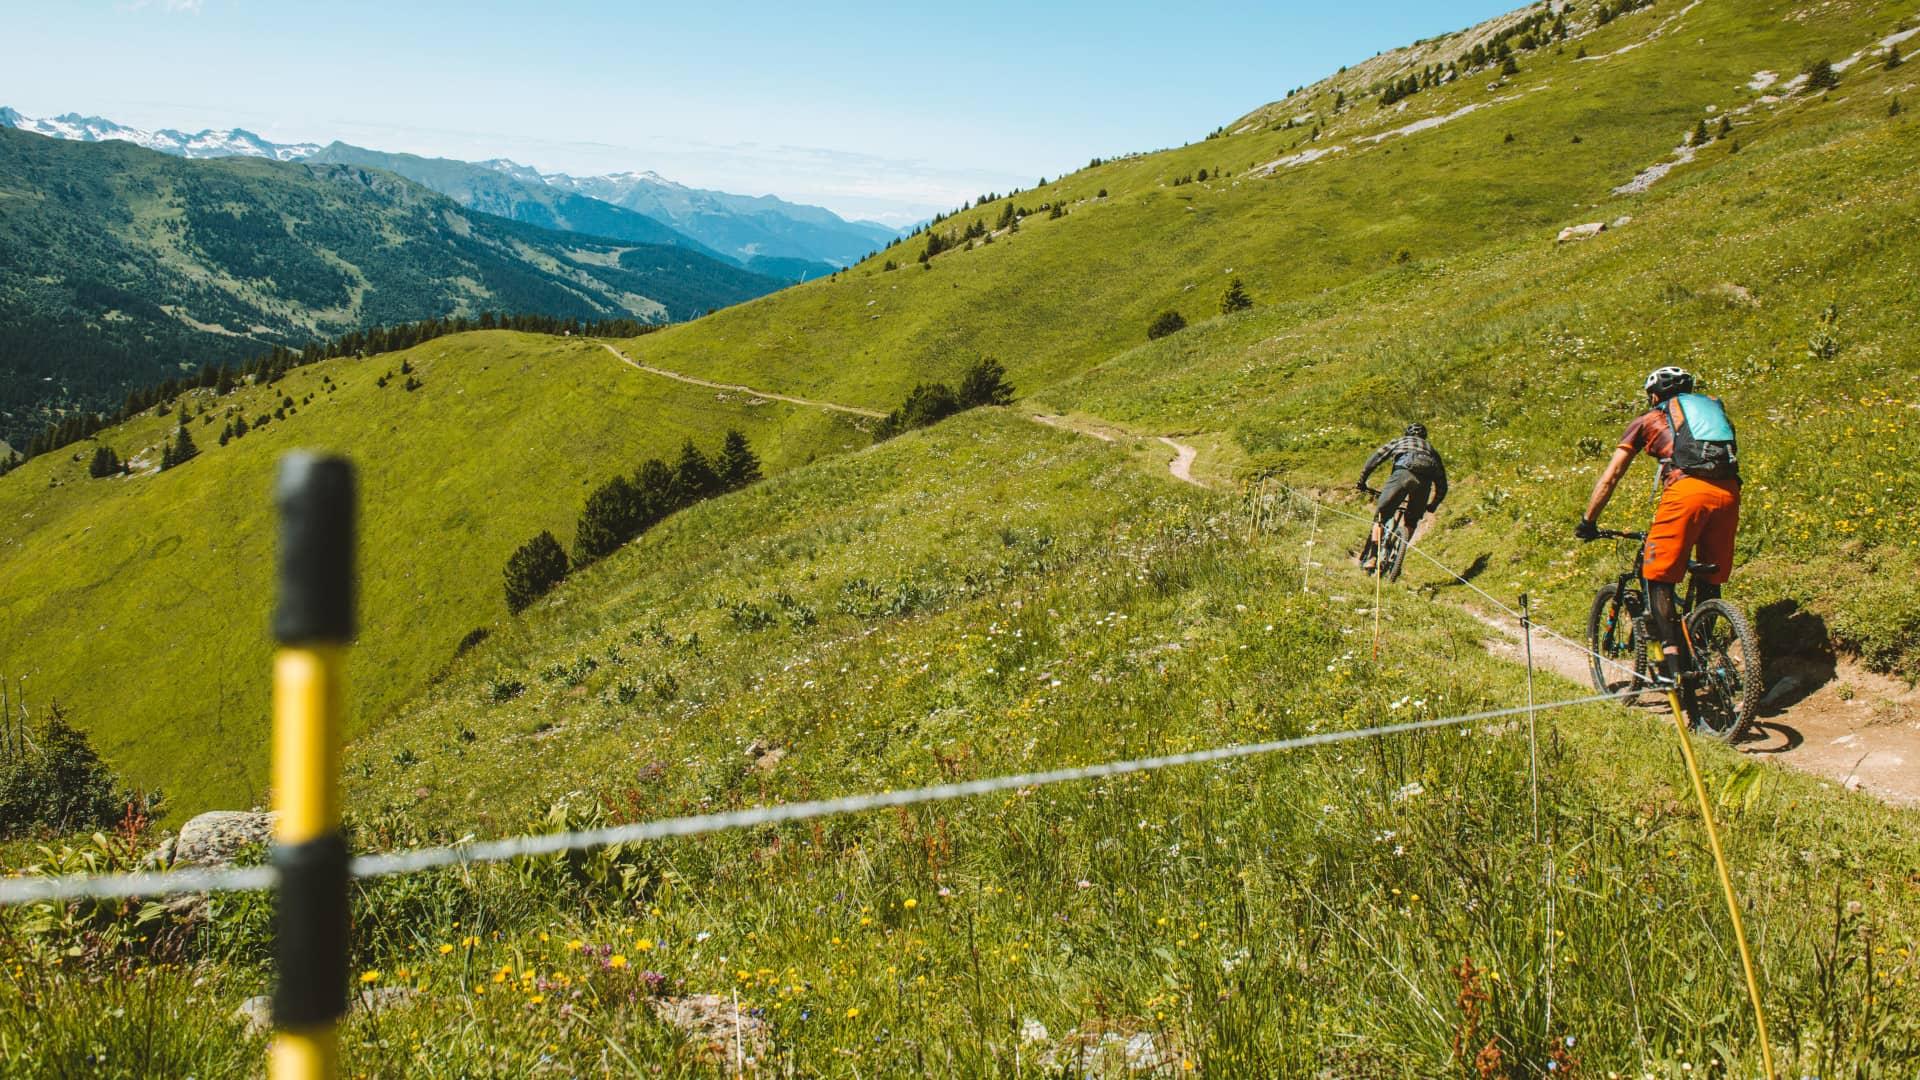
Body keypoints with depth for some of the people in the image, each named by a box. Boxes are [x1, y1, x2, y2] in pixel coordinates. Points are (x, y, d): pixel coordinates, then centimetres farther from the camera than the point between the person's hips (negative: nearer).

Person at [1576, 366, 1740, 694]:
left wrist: (1588, 522, 26)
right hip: (1728, 492, 5)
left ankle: (1674, 661, -12)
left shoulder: (1647, 420, 22)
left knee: (1659, 577, 2)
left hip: (1686, 489, -5)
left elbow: (1610, 476, 20)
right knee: (1709, 581, 17)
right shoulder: (1712, 407, 34)